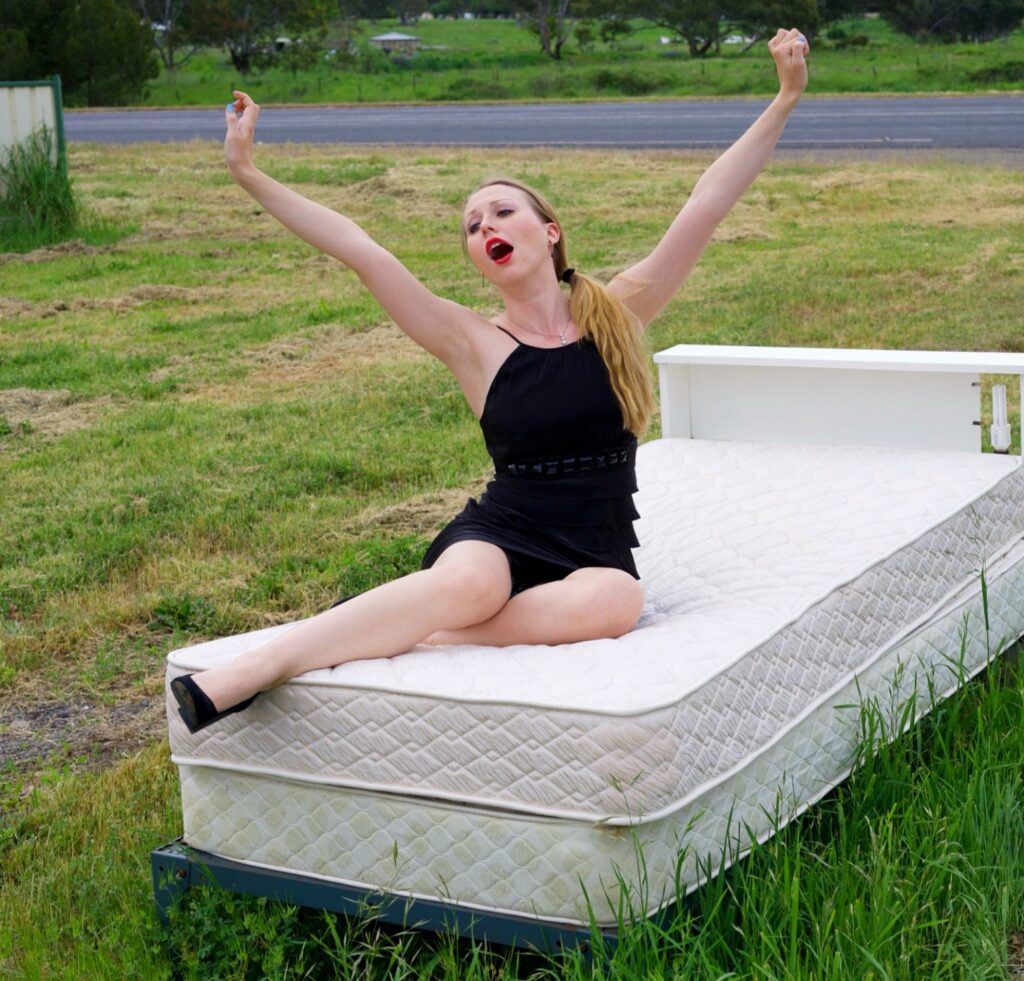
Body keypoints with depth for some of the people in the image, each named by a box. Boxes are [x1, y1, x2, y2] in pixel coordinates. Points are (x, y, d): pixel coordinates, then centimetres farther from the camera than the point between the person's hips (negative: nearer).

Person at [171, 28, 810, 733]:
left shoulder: (618, 315, 6)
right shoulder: (475, 345, 2)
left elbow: (705, 208, 0)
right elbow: (359, 249, -4)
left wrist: (785, 101, -6)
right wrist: (250, 176, -9)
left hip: (595, 555, 2)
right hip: (497, 537, -1)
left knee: (613, 599, -36)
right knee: (469, 584, -38)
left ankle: (393, 632, -32)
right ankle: (233, 680, -40)